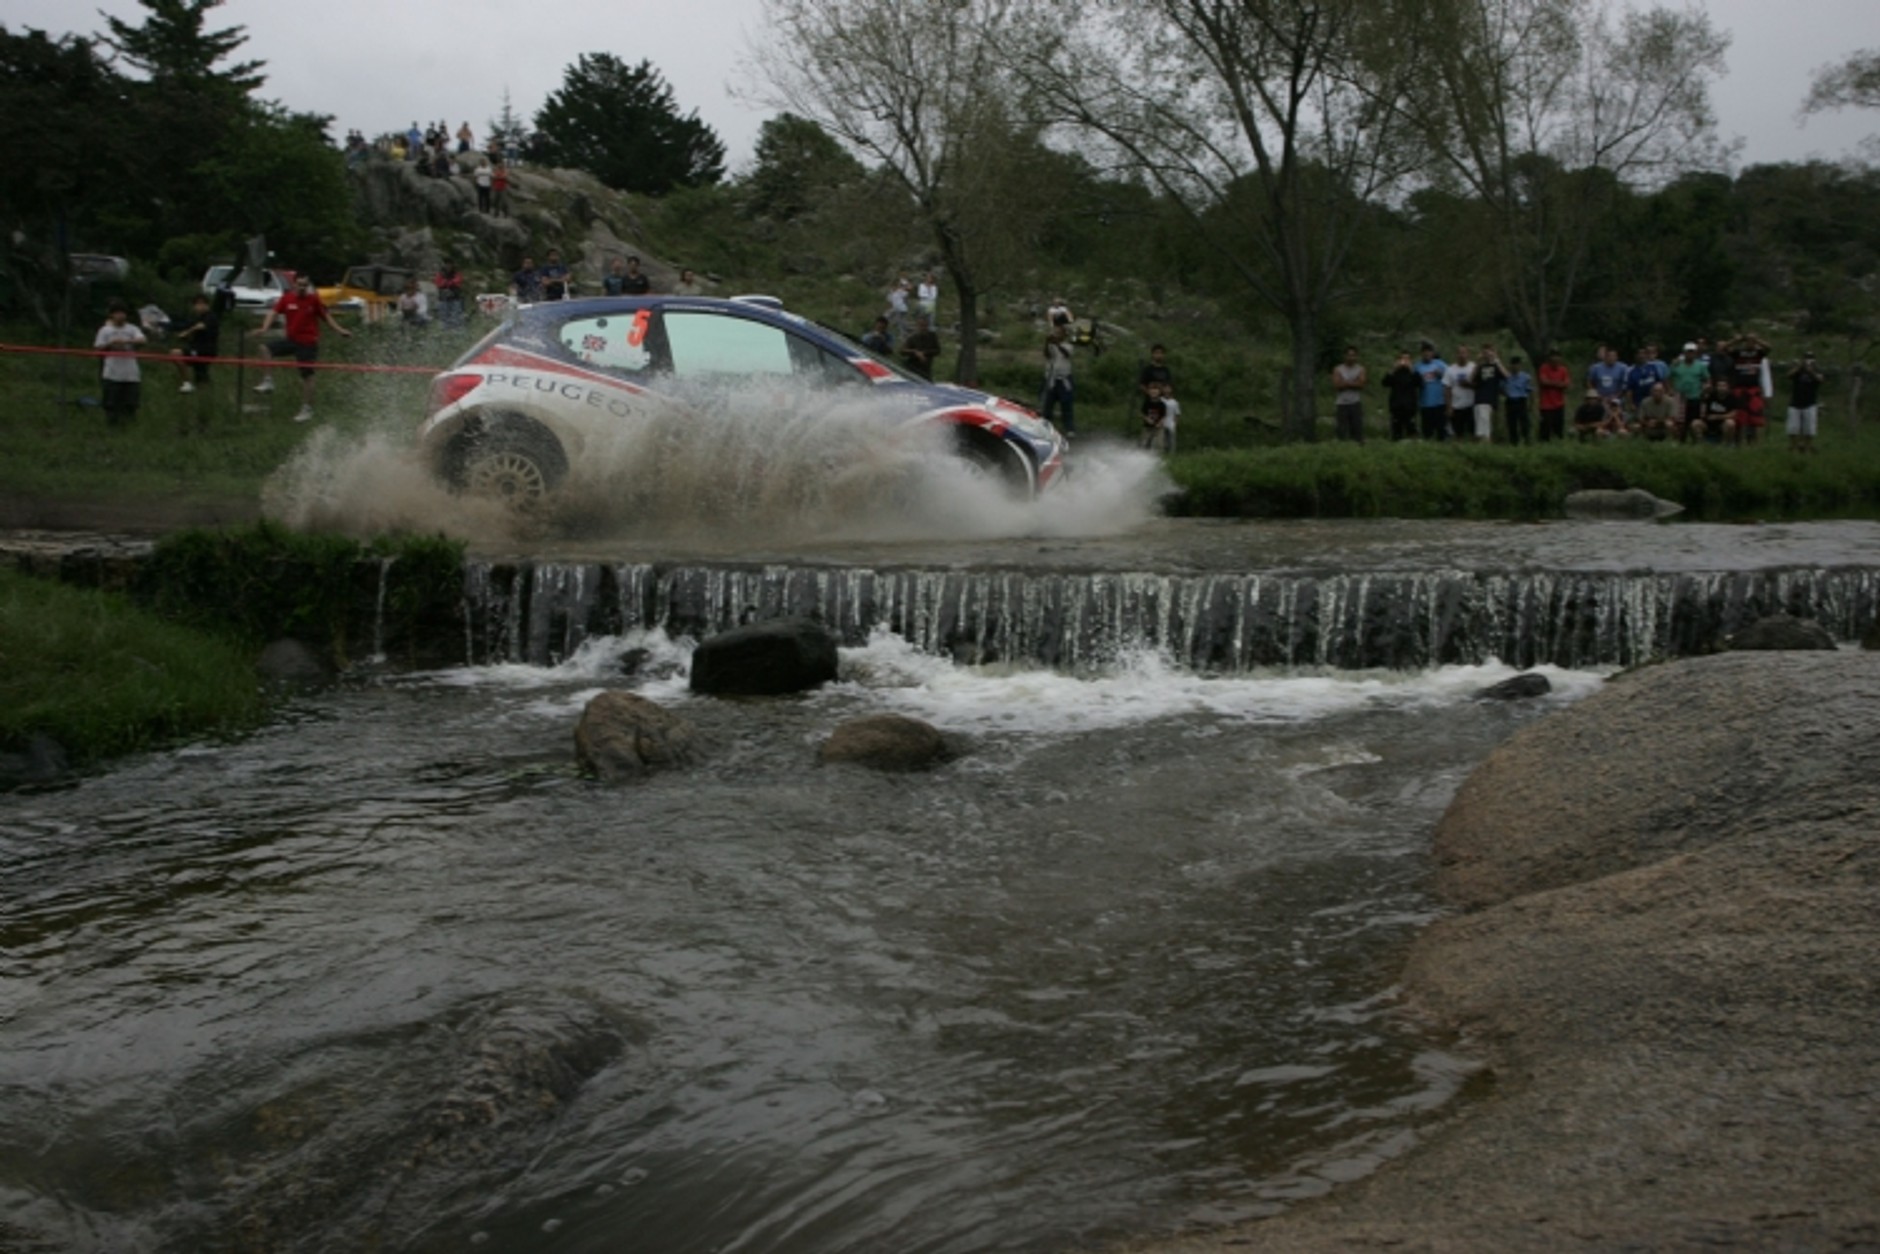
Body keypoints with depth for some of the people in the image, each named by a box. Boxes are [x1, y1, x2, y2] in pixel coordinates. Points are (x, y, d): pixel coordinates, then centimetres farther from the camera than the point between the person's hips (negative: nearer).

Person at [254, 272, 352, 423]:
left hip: (308, 343, -3)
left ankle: (307, 408, 13)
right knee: (266, 347, -14)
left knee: (307, 376, 2)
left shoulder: (314, 299, -8)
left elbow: (326, 316, 1)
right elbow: (273, 313, -6)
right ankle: (268, 381, -8)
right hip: (290, 339, 3)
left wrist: (340, 330, -8)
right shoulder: (286, 298, -2)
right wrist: (264, 329, -21)